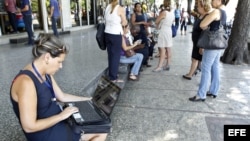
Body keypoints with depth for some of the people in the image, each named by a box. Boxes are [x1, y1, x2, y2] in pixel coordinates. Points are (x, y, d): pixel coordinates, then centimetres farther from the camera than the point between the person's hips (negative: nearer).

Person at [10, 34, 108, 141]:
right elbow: (29, 126, -28)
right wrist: (61, 116, -19)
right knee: (101, 132, -2)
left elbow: (62, 97, 13)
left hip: (58, 122, 9)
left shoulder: (46, 74, 2)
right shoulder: (26, 81, -28)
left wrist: (91, 99, 12)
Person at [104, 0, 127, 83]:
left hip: (107, 33, 6)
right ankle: (114, 77, 9)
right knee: (116, 56, 3)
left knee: (110, 55, 13)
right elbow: (124, 23, -5)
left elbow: (106, 21, 9)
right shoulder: (120, 9, -10)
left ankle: (111, 76, 21)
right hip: (116, 35, -6)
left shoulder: (107, 7, 7)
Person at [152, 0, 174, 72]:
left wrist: (158, 26, 13)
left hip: (163, 32, -7)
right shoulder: (172, 13, 5)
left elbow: (156, 22, -7)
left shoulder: (163, 13, -15)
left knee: (162, 50, -8)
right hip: (169, 31, 7)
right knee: (168, 49, 9)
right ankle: (167, 65, 16)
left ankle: (160, 66, -7)